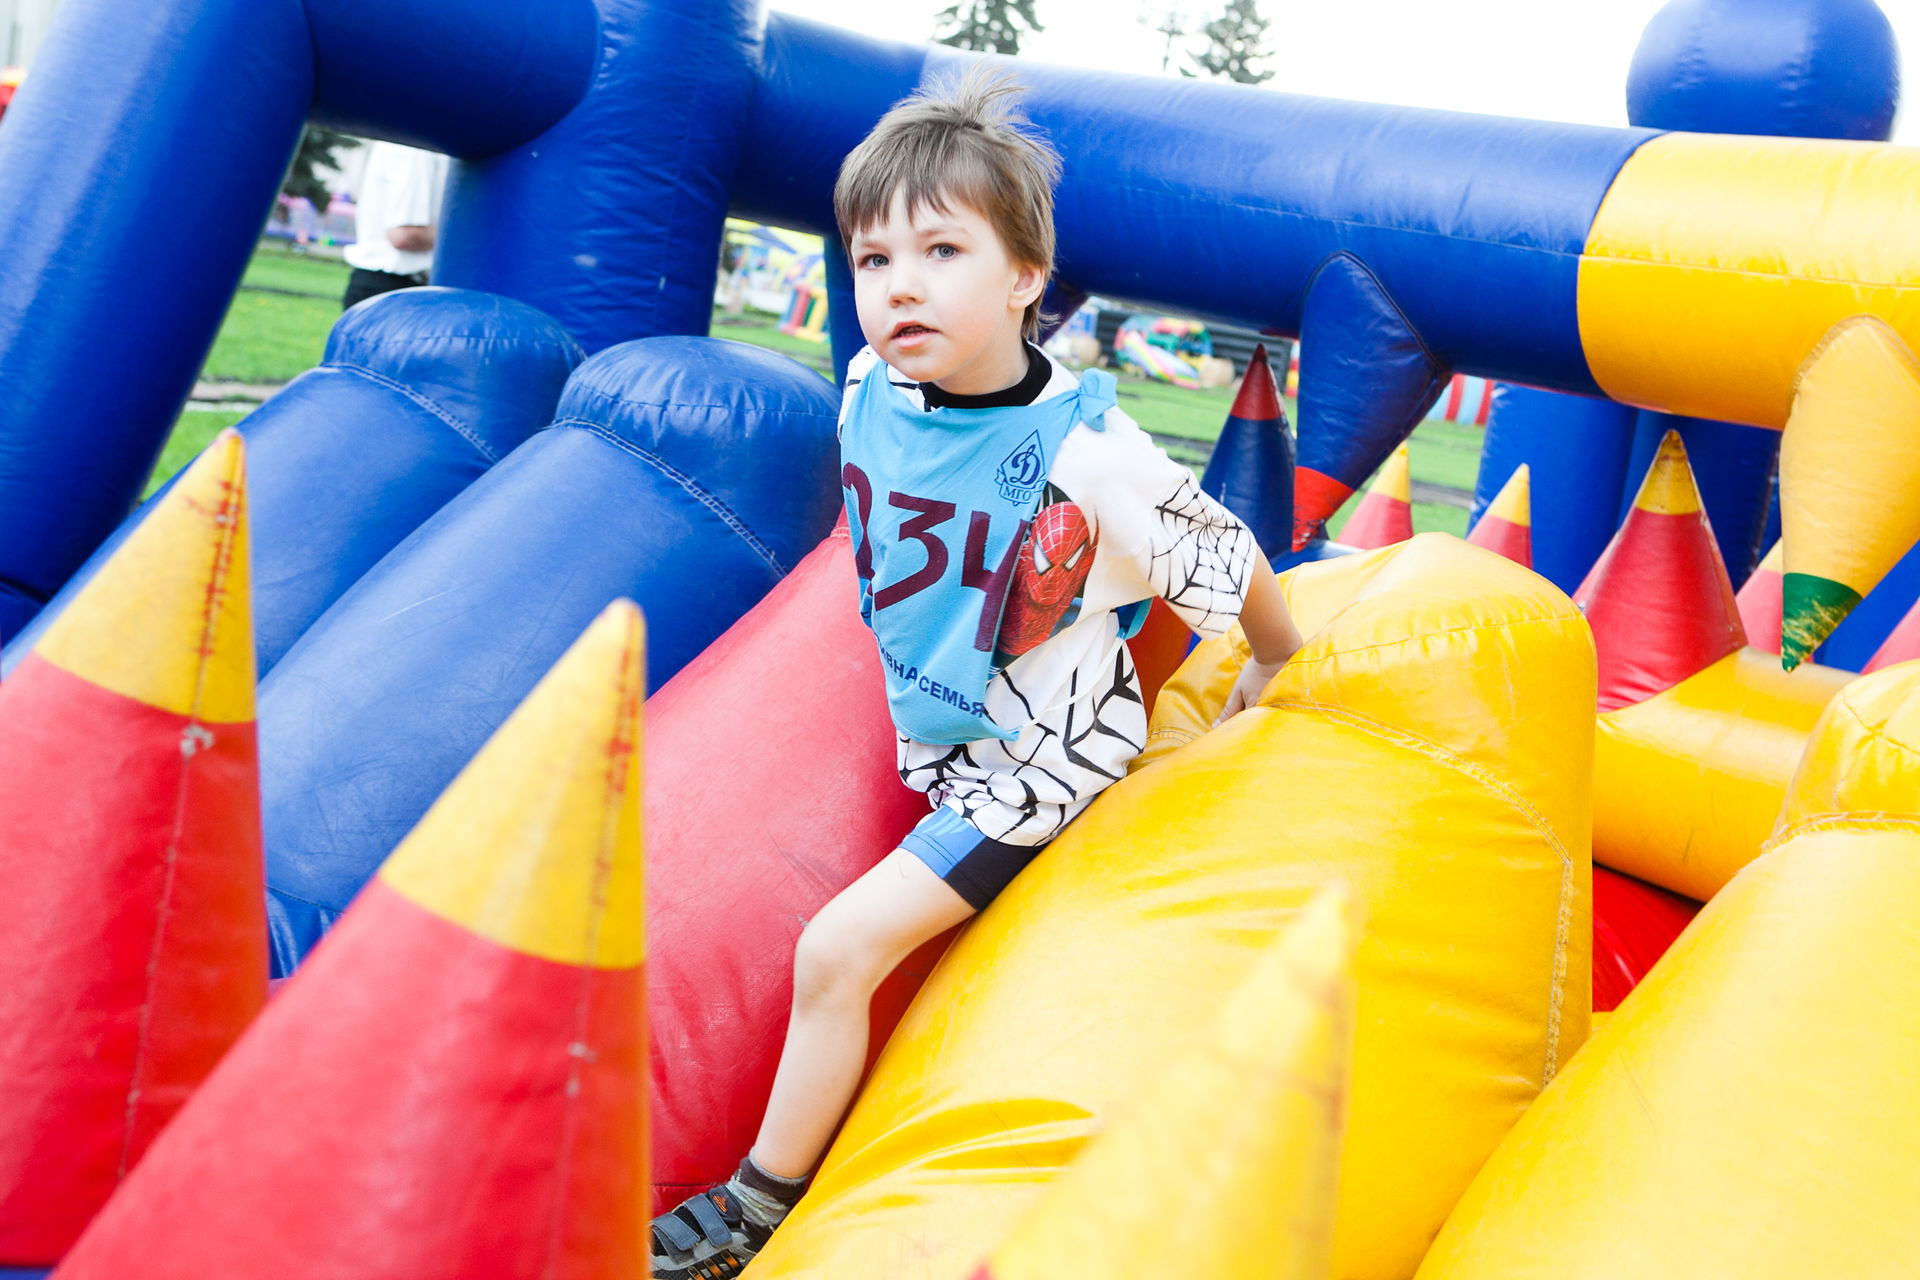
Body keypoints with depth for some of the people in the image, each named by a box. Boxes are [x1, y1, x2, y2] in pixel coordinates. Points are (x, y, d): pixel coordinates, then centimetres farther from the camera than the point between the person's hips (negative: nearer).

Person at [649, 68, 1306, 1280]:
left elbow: (1234, 558, -16)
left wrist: (1277, 666, 2)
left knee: (838, 950, -9)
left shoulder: (1086, 455, -32)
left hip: (1033, 758, -7)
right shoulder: (873, 388, -14)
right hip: (927, 718, 7)